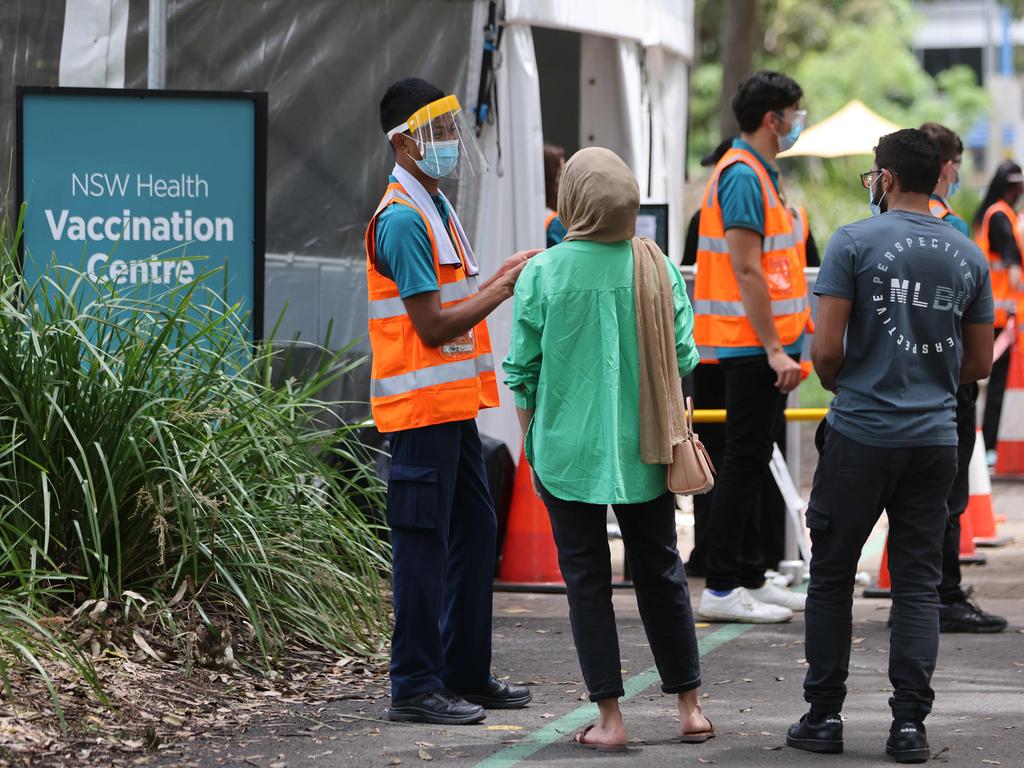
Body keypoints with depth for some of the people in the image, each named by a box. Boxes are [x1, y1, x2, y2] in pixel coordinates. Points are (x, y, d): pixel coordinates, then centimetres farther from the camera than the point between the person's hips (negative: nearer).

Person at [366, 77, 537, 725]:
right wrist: (503, 289, -12)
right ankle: (416, 687, 0)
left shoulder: (437, 209, 16)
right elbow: (432, 325, -18)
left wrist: (500, 277, 9)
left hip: (454, 402, 10)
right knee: (425, 543, -5)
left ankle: (467, 673, 22)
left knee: (476, 531, 14)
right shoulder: (403, 219, -16)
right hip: (421, 404, -10)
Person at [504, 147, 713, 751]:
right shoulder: (657, 267, -4)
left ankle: (610, 717, 4)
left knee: (587, 577, 5)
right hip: (646, 451, 2)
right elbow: (684, 357, 1)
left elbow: (523, 368, -5)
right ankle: (690, 706, 19)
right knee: (660, 569, 14)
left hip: (569, 451, -2)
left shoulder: (543, 273, -11)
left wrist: (532, 429, 11)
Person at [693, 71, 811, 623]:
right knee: (744, 462, -8)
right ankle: (722, 589, -6)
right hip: (753, 346, -10)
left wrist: (785, 341, 20)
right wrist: (774, 349, -21)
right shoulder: (742, 175, -15)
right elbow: (747, 272, -21)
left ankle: (749, 578, 20)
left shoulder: (756, 173, 17)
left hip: (762, 347, 10)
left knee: (752, 462, 13)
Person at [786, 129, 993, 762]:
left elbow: (827, 350, -11)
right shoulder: (969, 256, 7)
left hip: (861, 434, -3)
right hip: (936, 438, 3)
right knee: (919, 584, 6)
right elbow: (979, 363, 11)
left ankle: (825, 715, 11)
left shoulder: (855, 242, -8)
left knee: (832, 576, 8)